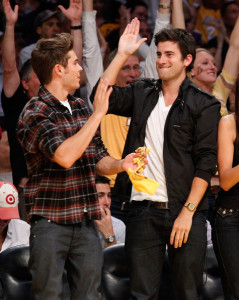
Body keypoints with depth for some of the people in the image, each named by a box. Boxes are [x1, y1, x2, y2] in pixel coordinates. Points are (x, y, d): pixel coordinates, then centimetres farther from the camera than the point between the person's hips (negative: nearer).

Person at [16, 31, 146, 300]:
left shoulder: (80, 107, 14)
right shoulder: (35, 113, -10)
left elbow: (97, 160, 18)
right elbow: (64, 156, -25)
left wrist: (120, 165, -5)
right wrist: (97, 114, -19)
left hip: (85, 223, 6)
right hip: (51, 222, -6)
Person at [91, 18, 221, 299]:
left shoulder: (204, 105, 0)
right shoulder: (142, 94, 13)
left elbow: (205, 163, -6)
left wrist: (187, 212, -13)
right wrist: (122, 54, -2)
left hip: (185, 213, -3)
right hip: (143, 211, 3)